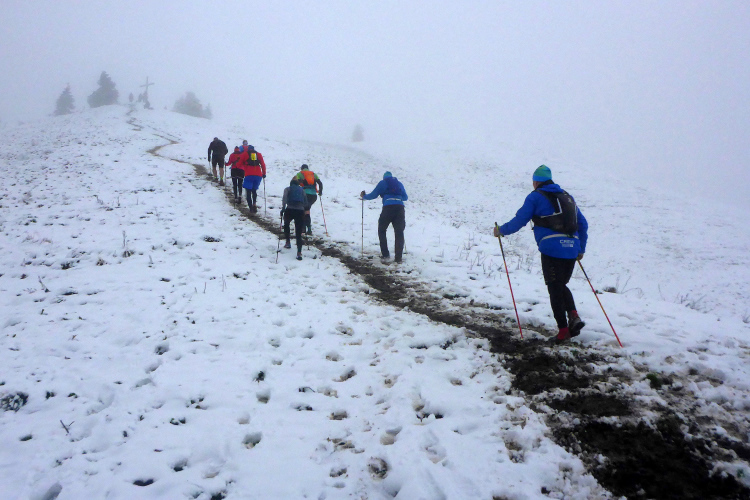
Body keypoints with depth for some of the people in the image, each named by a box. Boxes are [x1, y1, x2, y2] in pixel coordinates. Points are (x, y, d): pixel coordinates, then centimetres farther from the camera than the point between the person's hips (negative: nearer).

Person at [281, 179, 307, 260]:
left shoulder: (288, 189, 14)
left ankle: (288, 243, 33)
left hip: (290, 210, -1)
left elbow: (284, 198, -6)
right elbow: (306, 203, 13)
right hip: (300, 211, 1)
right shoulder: (302, 190, 20)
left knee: (286, 224, 33)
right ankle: (299, 253, -12)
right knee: (299, 233, 3)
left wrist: (283, 208, -6)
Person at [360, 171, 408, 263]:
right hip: (400, 207, 3)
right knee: (399, 233, 5)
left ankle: (385, 254, 5)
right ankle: (398, 257, -2)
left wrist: (364, 196, 28)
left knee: (381, 230, 13)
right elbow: (405, 197, 25)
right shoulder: (399, 184, 24)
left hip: (388, 207, -3)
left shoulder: (383, 183, 13)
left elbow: (373, 195, 10)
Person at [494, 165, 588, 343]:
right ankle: (574, 316, 1)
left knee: (555, 289, 2)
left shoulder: (535, 197, 4)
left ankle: (563, 329, 2)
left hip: (551, 249, -6)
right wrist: (581, 249, 30)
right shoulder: (567, 197, 22)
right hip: (572, 249, 6)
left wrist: (501, 231, 19)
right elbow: (583, 224, 23)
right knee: (561, 285, 21)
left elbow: (519, 221, 3)